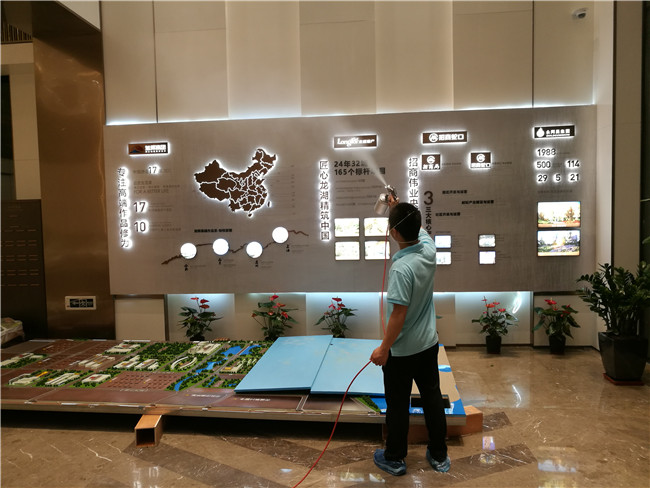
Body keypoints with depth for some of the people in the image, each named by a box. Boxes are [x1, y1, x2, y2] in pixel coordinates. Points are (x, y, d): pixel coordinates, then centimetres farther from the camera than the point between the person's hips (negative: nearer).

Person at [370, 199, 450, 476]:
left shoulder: (401, 268, -29)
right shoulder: (428, 248, -8)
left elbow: (399, 314, -26)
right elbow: (419, 228, 16)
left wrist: (384, 348, -16)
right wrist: (398, 209, 24)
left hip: (402, 351, -7)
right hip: (429, 344, 7)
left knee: (398, 405, 12)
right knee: (432, 398, 19)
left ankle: (395, 459, 30)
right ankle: (439, 455, 35)